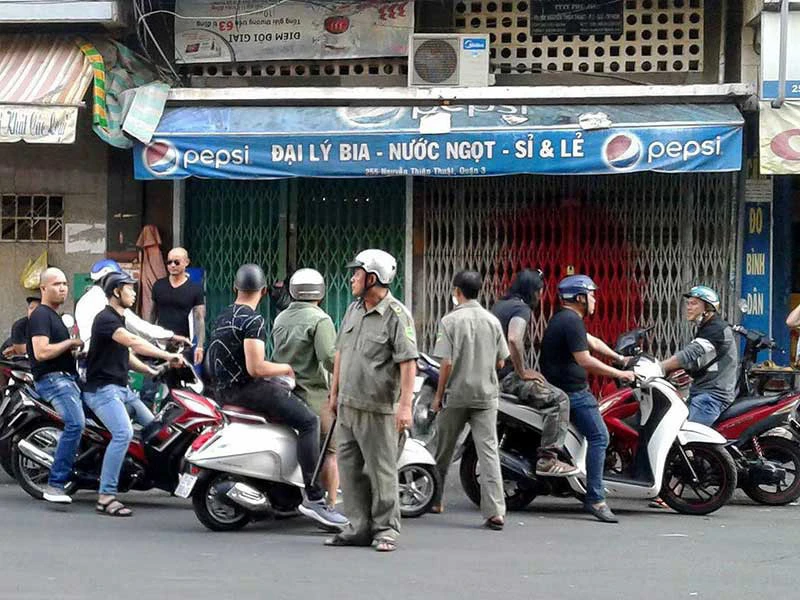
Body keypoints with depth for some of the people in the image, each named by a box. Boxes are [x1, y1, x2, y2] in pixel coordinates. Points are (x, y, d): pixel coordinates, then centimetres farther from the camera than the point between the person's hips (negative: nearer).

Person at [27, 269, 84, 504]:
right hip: (53, 379, -11)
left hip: (68, 377, 11)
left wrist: (75, 348, 18)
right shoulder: (41, 315, -10)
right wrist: (70, 343, -12)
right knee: (75, 423, -26)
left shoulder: (54, 316, 22)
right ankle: (55, 484, -28)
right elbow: (41, 352, -22)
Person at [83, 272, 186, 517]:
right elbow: (133, 342, -29)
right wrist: (167, 356, -31)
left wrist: (152, 371, 12)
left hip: (122, 388, 11)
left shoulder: (119, 319, 19)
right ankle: (106, 497, -29)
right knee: (123, 433, -27)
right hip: (102, 389, -11)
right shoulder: (105, 318, -14)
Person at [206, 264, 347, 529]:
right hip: (248, 388, -10)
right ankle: (313, 497, -23)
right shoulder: (253, 321, -14)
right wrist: (286, 368, -6)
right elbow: (256, 368, -23)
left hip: (224, 390, 10)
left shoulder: (223, 317, 15)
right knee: (308, 421, -14)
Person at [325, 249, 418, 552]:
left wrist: (405, 405, -22)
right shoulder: (353, 310, 14)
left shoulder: (397, 315, -11)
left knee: (381, 470, -2)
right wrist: (334, 393, 21)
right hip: (347, 405, 8)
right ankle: (359, 527, 16)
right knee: (349, 468, 9)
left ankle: (385, 529, 5)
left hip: (378, 409, -8)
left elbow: (408, 363, -16)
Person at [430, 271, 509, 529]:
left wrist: (439, 396, -2)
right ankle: (495, 511, -13)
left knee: (444, 450, 14)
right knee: (488, 451, -3)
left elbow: (447, 363, -12)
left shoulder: (450, 320, -8)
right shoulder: (492, 321, 3)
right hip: (486, 394, 2)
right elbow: (500, 362, 7)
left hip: (456, 394, -2)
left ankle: (435, 499, 29)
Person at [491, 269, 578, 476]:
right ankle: (547, 460, -22)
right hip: (507, 376, -10)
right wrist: (522, 372, -19)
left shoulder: (499, 305, 18)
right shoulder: (521, 308, -12)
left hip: (491, 374, 10)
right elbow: (514, 339, -30)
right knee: (558, 399, -15)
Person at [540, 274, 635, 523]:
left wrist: (620, 358, 25)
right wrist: (618, 373, -17)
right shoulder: (572, 321, -17)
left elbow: (592, 342, 26)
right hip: (572, 391, -11)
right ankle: (595, 498, -20)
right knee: (599, 437, -15)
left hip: (559, 388, 11)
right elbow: (584, 360, -24)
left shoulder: (562, 319, 16)